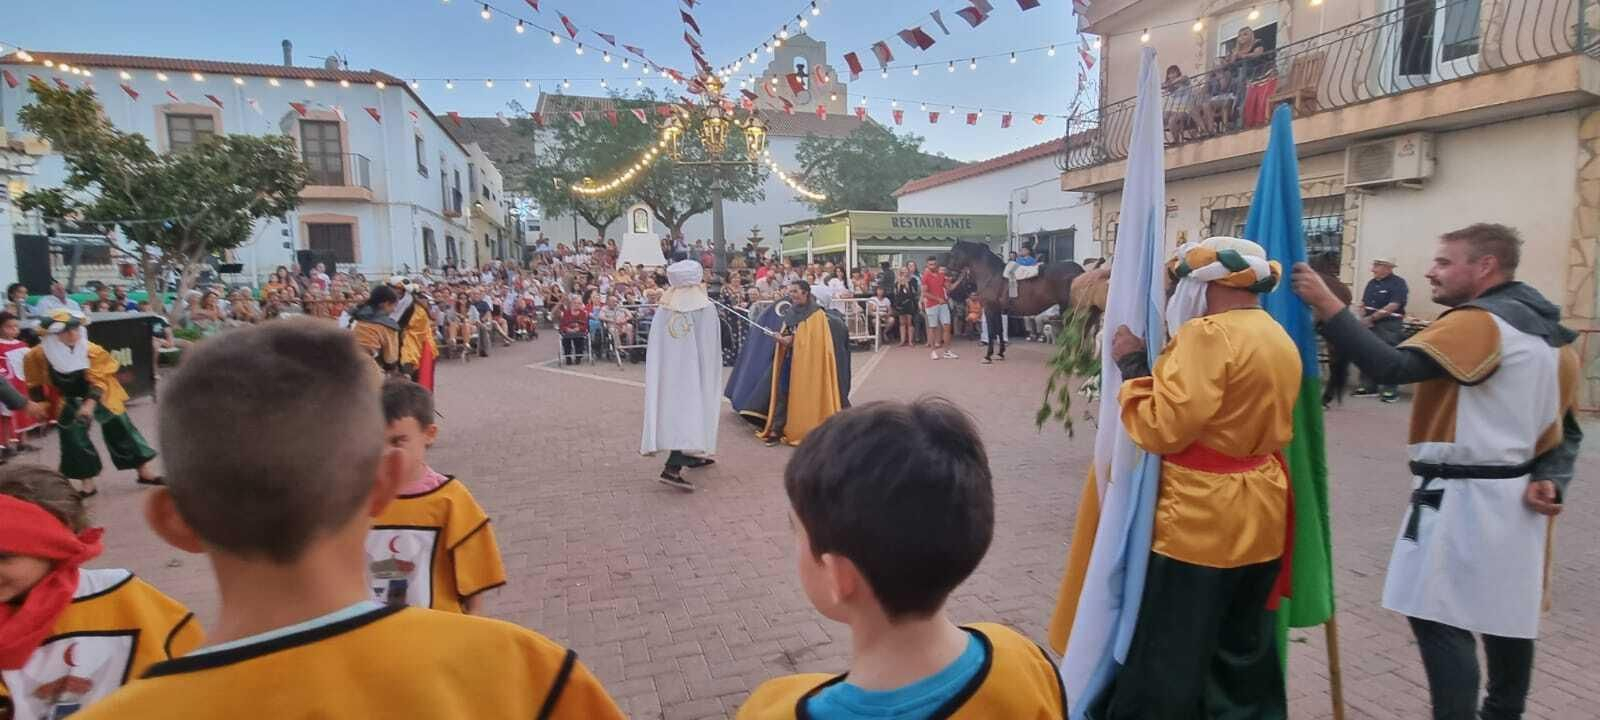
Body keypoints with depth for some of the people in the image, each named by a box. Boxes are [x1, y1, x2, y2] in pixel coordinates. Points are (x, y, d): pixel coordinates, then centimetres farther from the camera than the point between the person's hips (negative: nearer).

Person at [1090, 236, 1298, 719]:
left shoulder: (1208, 334, -19)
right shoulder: (1281, 340, 10)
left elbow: (1163, 427, -24)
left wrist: (1132, 365, -13)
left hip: (1201, 518, -9)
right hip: (1260, 513, 9)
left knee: (1167, 658, 4)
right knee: (1242, 648, 21)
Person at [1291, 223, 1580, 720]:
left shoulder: (1478, 322, -16)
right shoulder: (1549, 333, 15)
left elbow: (1392, 367, -31)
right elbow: (1566, 428, 14)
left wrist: (1327, 306, -31)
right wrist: (1550, 481, 2)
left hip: (1461, 498, -10)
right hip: (1514, 496, 10)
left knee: (1439, 616, -6)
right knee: (1508, 613, 19)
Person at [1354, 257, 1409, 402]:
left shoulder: (1398, 283, -9)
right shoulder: (1372, 283, 13)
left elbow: (1393, 307, -18)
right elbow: (1363, 303, 16)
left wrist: (1371, 318, -16)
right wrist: (1363, 318, -2)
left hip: (1389, 326, -7)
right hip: (1370, 325, 7)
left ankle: (1391, 390, 3)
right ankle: (1368, 387, 18)